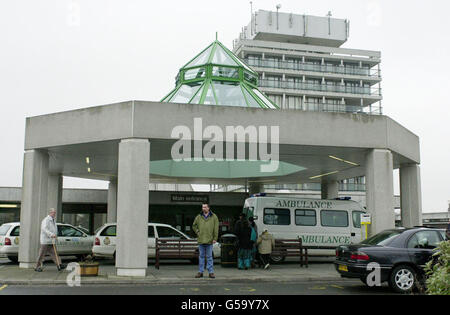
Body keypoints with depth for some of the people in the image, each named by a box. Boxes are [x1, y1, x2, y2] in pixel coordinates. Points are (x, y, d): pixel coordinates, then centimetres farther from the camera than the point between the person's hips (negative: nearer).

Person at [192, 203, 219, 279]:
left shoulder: (214, 217, 3)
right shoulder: (199, 217, 9)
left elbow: (216, 229, 1)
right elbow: (194, 226, 19)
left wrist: (215, 238, -5)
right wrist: (198, 232, 5)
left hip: (209, 240, -2)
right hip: (201, 240, 2)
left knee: (209, 257, 1)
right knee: (201, 256, 7)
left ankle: (211, 272, 6)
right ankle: (200, 272, 13)